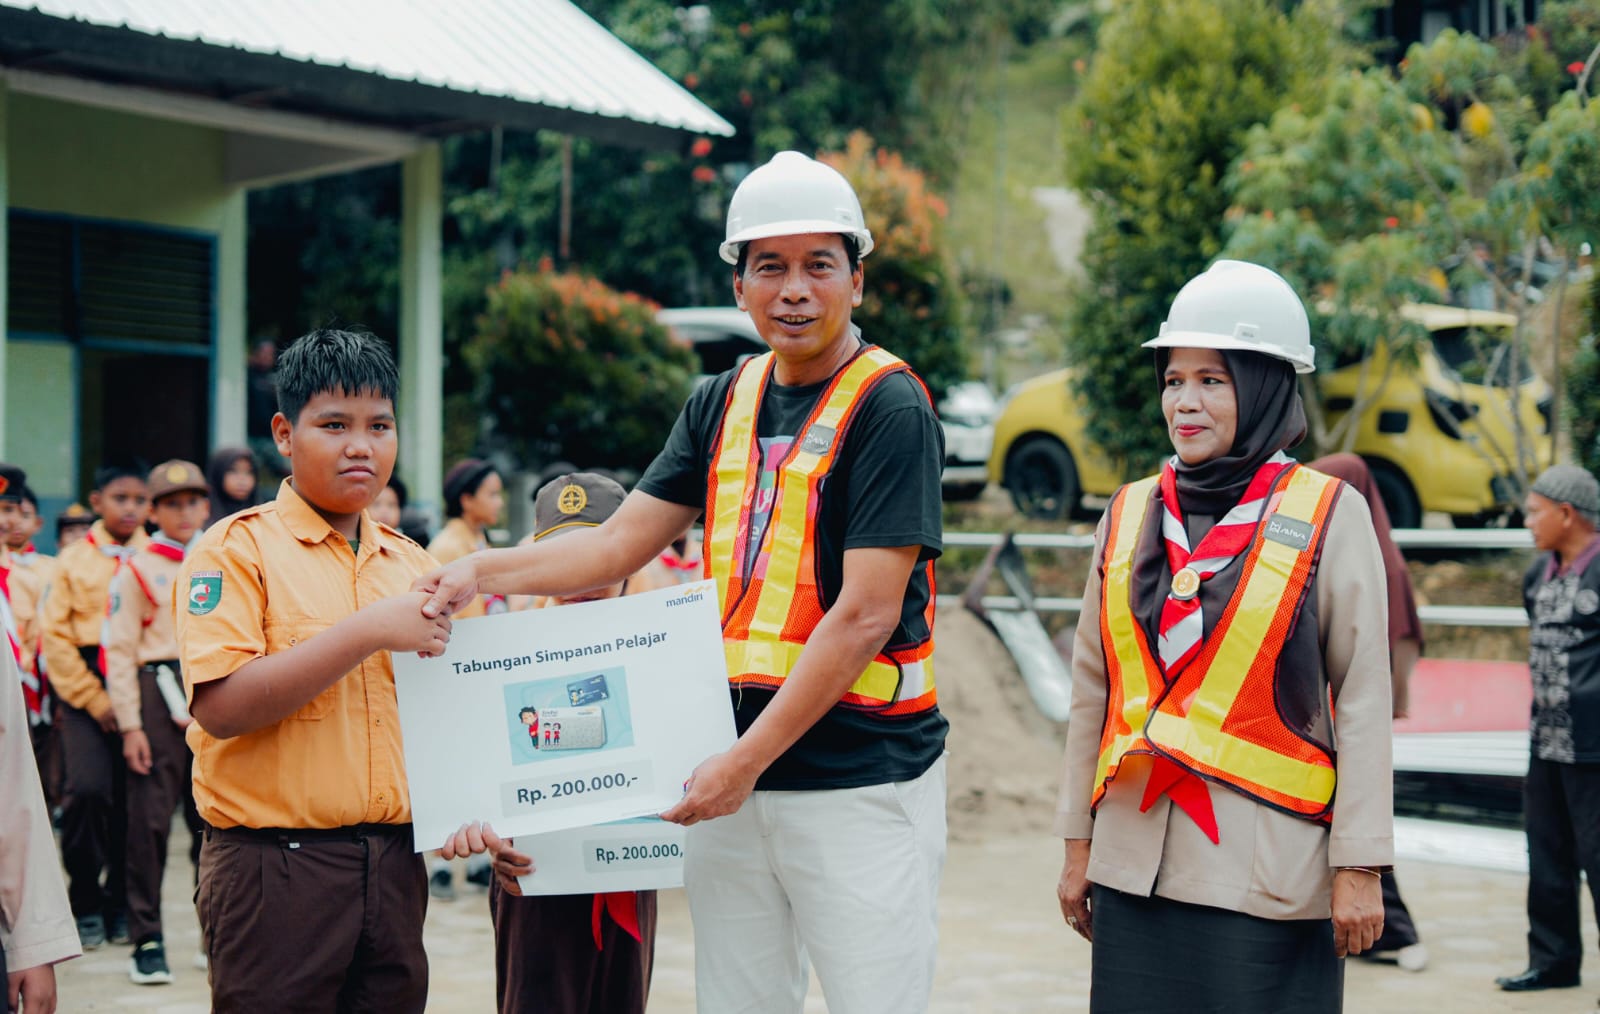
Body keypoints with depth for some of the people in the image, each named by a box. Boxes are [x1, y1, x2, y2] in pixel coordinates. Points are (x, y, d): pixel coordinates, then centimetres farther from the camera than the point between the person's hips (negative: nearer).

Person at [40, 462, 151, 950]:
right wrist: (95, 699, -4)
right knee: (87, 788, -13)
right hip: (85, 687, -1)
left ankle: (121, 904, 15)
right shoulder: (74, 559, 4)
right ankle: (86, 903, 1)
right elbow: (56, 636, 2)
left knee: (131, 796, 1)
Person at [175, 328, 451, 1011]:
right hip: (276, 869, -5)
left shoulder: (413, 564, 13)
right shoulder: (236, 550, -4)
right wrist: (368, 632, -18)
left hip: (394, 863, 5)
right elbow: (220, 706, -17)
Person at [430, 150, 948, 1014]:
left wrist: (748, 759, -16)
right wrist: (485, 572, -3)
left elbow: (864, 617, -15)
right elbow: (621, 544, 13)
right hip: (733, 778, 6)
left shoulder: (888, 408, -9)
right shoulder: (723, 404, 13)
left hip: (859, 778, -6)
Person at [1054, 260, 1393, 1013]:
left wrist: (1360, 867, -7)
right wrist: (1077, 844, 12)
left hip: (1267, 868, -3)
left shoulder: (1330, 515, -1)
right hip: (1136, 860, 4)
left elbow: (1362, 698, -3)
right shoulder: (1130, 515, 10)